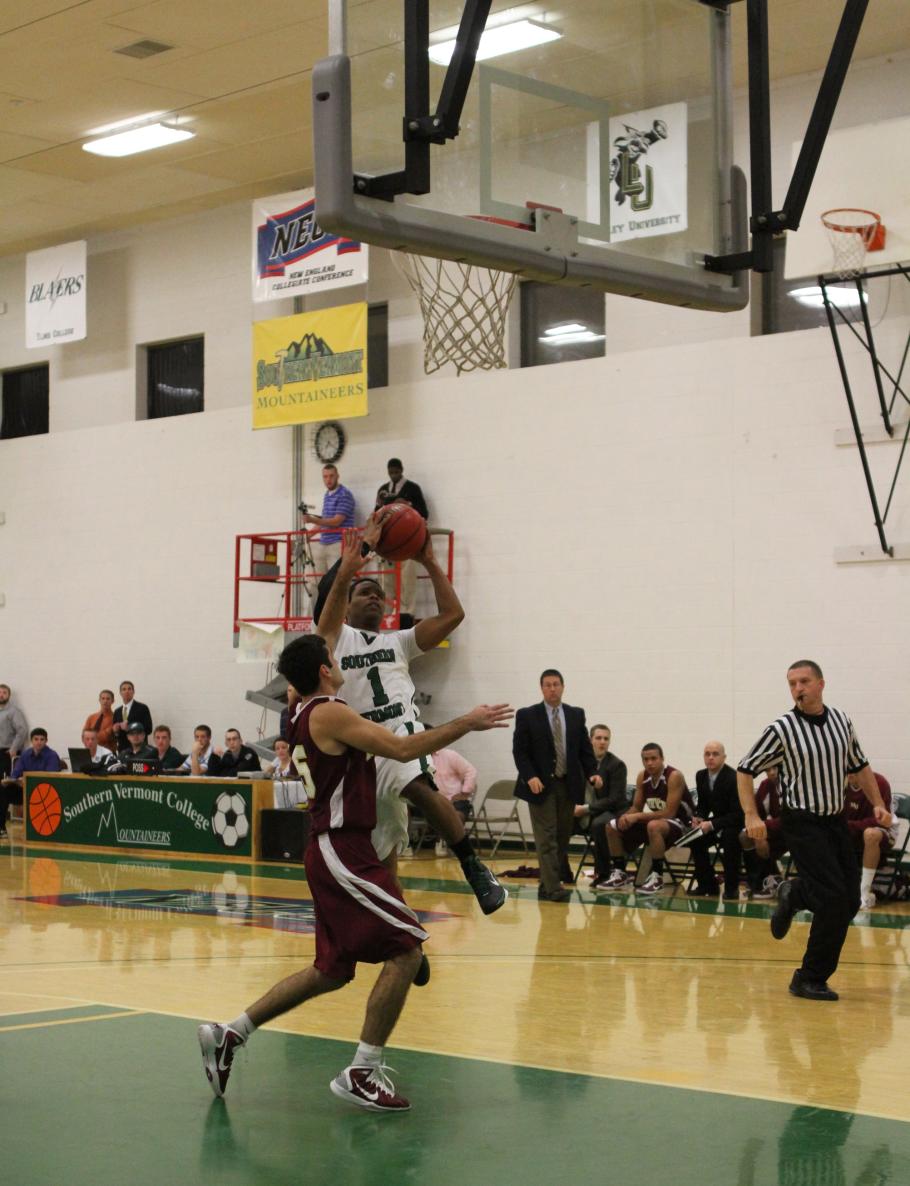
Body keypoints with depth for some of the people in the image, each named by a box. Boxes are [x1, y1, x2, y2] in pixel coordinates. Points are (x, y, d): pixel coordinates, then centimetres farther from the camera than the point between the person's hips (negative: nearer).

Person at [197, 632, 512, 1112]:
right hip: (342, 852, -10)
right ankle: (362, 1073, -6)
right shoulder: (330, 713, -14)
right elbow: (403, 749, -19)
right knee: (407, 949, -9)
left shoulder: (308, 715, 14)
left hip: (335, 852, 10)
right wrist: (466, 723, -13)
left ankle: (229, 1034, 20)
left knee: (332, 971, 18)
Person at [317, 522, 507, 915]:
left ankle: (475, 869, -30)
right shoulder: (337, 636, 14)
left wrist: (428, 562, 9)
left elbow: (451, 614, 10)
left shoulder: (398, 642, 22)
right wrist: (365, 545, -5)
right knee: (381, 847, 6)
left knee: (419, 788, -35)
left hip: (401, 732, -1)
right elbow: (341, 580, -5)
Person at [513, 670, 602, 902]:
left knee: (563, 838, 7)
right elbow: (519, 751, -4)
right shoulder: (527, 716, -1)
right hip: (541, 786, -4)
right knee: (547, 838, -8)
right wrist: (530, 777, -18)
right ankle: (552, 888, -11)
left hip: (568, 786, 4)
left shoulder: (576, 715, 9)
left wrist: (592, 772, -7)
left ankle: (548, 886, 15)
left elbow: (585, 749, 9)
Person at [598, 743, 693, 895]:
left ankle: (656, 877, -29)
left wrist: (638, 817, -29)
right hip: (657, 819, 8)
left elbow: (669, 813, -27)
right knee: (613, 827, -1)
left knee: (653, 826, -41)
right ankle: (619, 873, 8)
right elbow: (636, 807, 6)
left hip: (679, 823, -8)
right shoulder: (642, 776, -1)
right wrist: (627, 816, -18)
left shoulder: (674, 776, -22)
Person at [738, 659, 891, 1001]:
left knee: (850, 902, 3)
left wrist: (878, 804, 10)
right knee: (834, 899, -15)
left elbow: (859, 766, 18)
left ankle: (794, 895, 33)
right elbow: (745, 770, -4)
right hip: (803, 823, -5)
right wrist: (751, 815, -13)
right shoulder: (781, 730, -10)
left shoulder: (841, 721, 4)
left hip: (836, 820, 6)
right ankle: (810, 979, -1)